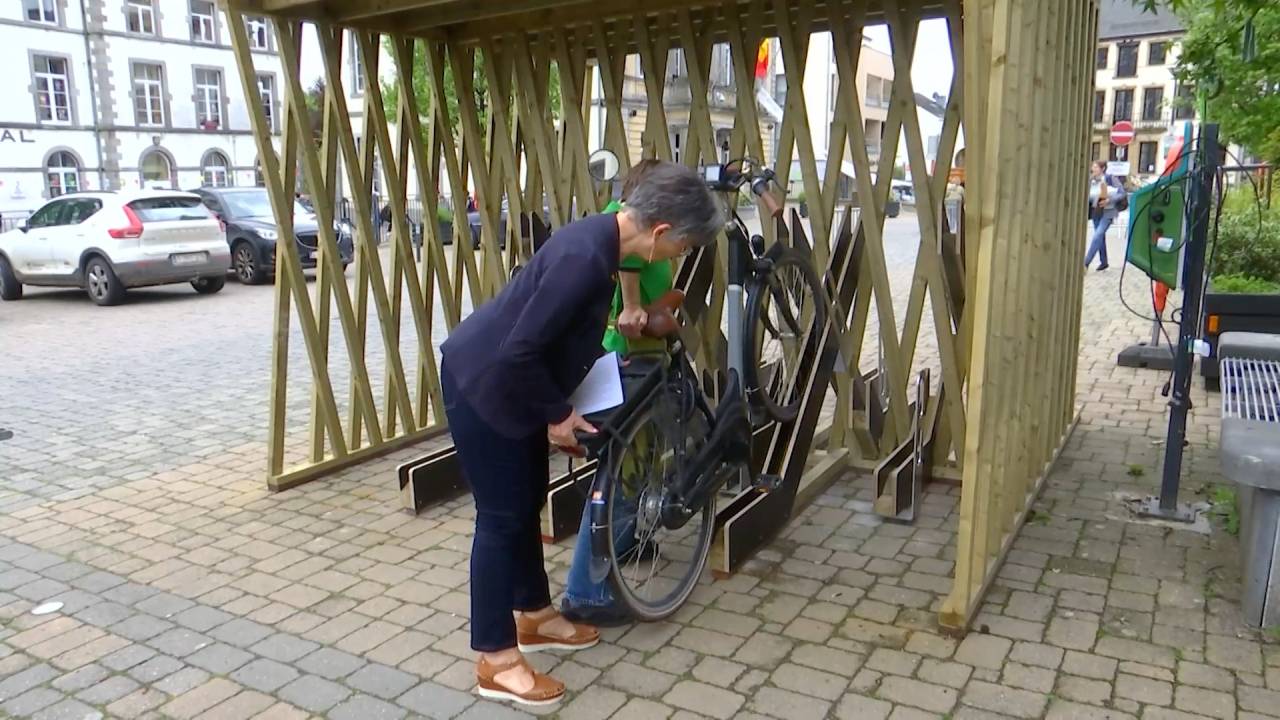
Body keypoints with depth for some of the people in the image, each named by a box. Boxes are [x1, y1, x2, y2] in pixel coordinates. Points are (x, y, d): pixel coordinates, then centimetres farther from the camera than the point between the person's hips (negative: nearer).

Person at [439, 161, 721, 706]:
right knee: (502, 516, -2)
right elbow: (519, 350, -29)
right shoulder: (585, 257, -30)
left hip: (510, 382, 10)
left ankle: (535, 616, 34)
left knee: (529, 500, 17)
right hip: (481, 383, -10)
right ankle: (497, 660, 12)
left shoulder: (601, 239, 1)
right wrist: (558, 413, -17)